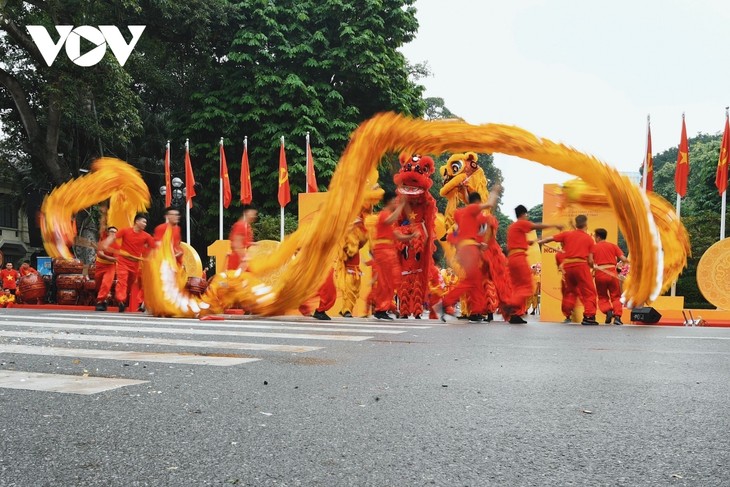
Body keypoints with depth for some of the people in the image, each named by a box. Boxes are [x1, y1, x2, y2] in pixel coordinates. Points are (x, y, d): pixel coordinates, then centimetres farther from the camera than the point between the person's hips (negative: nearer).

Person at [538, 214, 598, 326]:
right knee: (589, 292, 3)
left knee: (571, 291, 21)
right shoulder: (589, 238, 4)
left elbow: (550, 238, 8)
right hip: (581, 265, -4)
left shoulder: (567, 234, 8)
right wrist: (593, 267, 20)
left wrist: (537, 242, 19)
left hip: (567, 266, 4)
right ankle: (588, 316, -7)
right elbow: (590, 260, 1)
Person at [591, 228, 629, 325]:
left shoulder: (593, 247, 4)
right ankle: (617, 317, -3)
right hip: (612, 273, 1)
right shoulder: (613, 245, 7)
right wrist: (628, 262, 19)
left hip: (599, 275, -1)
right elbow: (623, 259, 0)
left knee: (602, 297, 16)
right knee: (615, 297, 12)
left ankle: (608, 311, -9)